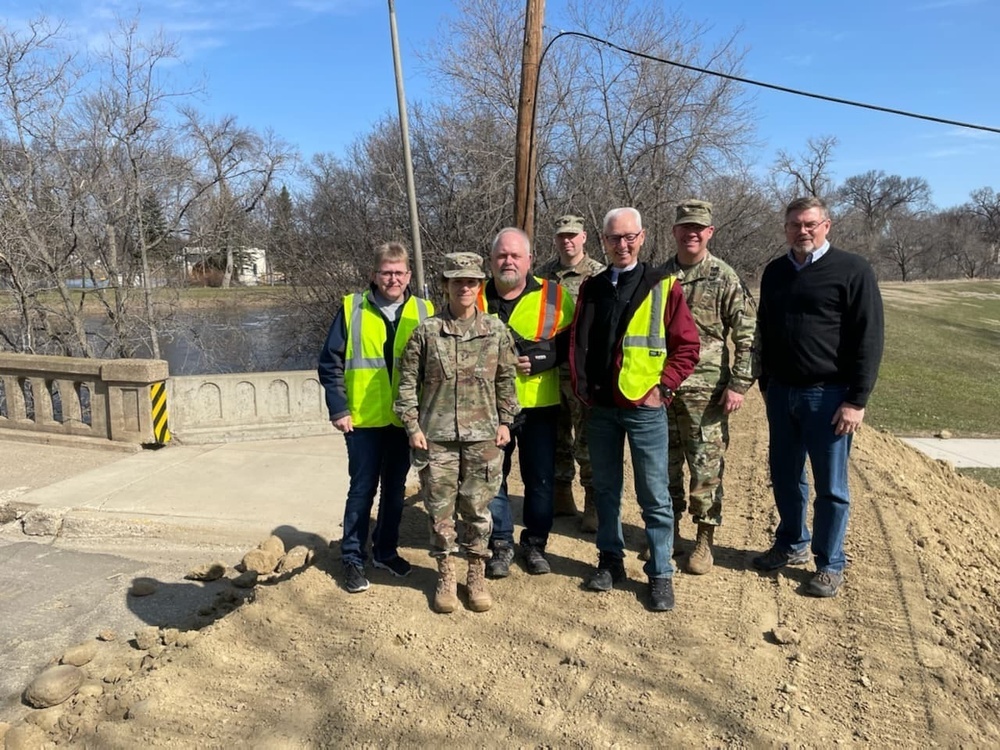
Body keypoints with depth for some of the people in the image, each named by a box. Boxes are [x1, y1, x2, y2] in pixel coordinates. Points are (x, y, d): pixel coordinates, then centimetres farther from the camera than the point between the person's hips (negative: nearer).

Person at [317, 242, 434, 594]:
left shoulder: (423, 312, 3)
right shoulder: (352, 308, -3)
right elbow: (330, 363, -2)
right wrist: (338, 409, -8)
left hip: (405, 420, 3)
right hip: (365, 419, -2)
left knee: (395, 488, 15)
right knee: (362, 490, 4)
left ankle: (386, 551, 31)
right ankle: (353, 558, 18)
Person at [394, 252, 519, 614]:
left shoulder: (497, 330, 3)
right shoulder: (427, 331, -2)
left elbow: (505, 380, 9)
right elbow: (408, 381, 2)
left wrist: (505, 421, 6)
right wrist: (412, 426, -3)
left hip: (483, 436, 1)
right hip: (436, 436, -1)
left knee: (477, 508, 9)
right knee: (440, 509, 7)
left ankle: (477, 575, 26)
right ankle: (445, 575, 25)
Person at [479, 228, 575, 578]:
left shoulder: (553, 296, -1)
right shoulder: (476, 296, 4)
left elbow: (569, 343, -2)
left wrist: (538, 359, -18)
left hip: (539, 405, 0)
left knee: (540, 478, 9)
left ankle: (535, 543, 26)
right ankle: (501, 544, 23)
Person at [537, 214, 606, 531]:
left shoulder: (599, 275, -5)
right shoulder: (542, 275, 10)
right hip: (548, 371, 5)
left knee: (587, 441, 1)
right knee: (556, 438, 15)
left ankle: (594, 503, 14)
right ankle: (561, 496, 29)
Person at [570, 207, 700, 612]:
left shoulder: (663, 286, -2)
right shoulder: (591, 288, 9)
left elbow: (687, 346, -2)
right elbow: (577, 342, 13)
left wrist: (663, 387, -10)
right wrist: (581, 386, 4)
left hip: (645, 408, -4)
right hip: (600, 408, 4)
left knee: (654, 496, 2)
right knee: (605, 489, 14)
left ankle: (660, 574, 16)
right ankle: (610, 560, 30)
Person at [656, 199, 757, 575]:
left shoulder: (725, 278, -3)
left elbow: (747, 336, -6)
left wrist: (739, 384, -13)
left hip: (705, 390, -4)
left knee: (706, 468, 2)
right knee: (664, 464, 12)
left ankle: (704, 539, 16)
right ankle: (669, 530, 27)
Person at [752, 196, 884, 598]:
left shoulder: (852, 270, -7)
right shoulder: (775, 272, 10)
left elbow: (869, 339, -11)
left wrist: (857, 400, -14)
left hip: (828, 395, -5)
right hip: (781, 393, 5)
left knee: (830, 486, 4)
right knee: (785, 477, 15)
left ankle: (830, 565, 19)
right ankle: (792, 545, 33)